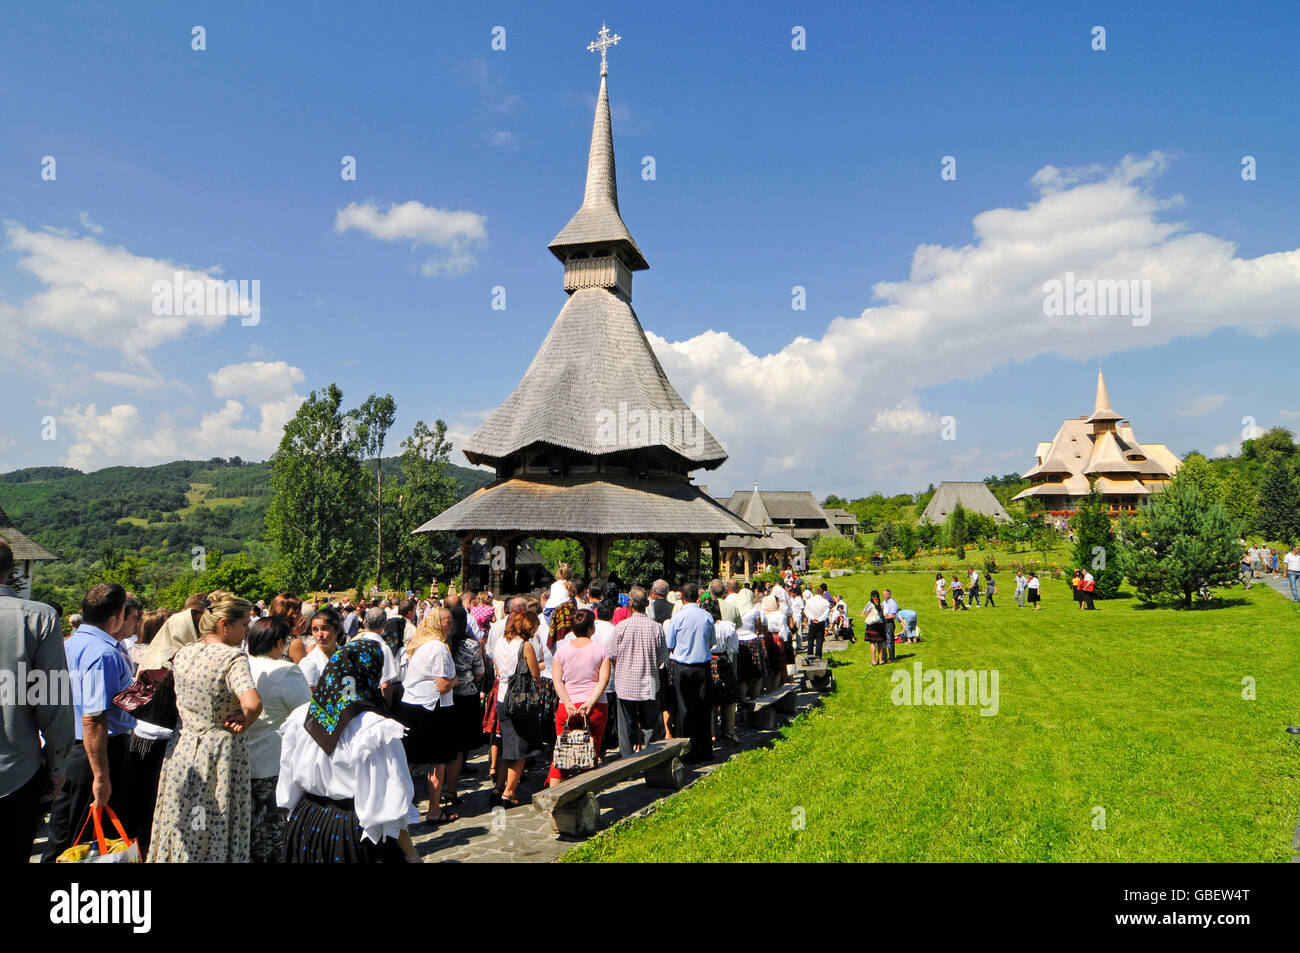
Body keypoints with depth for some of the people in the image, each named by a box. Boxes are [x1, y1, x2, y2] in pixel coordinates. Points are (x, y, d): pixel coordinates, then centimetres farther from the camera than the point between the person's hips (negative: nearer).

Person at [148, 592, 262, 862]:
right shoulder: (233, 657, -18)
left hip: (182, 749, 6)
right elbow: (253, 704, -32)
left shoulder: (182, 654, 3)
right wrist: (244, 720, -14)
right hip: (221, 755, -6)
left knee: (180, 832, 18)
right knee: (217, 835, 7)